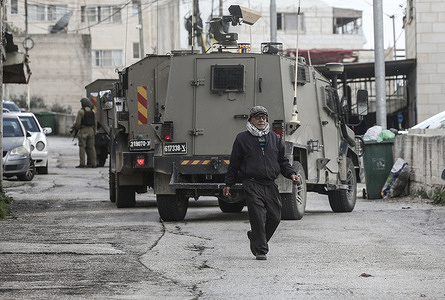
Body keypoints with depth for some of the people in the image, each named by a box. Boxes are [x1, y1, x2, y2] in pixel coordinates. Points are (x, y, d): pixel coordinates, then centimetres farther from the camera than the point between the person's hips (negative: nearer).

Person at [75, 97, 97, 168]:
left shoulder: (81, 111, -9)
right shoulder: (93, 112, 8)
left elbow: (78, 123, -11)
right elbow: (95, 123, 11)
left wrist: (76, 126, 12)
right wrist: (94, 132, 18)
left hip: (83, 130, -5)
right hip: (91, 130, 5)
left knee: (82, 147, -4)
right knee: (91, 147, 7)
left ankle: (82, 163, -9)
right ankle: (92, 163, 5)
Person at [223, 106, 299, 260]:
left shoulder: (274, 137, 17)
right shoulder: (242, 139, 5)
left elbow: (282, 160, 21)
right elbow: (234, 164, 8)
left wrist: (291, 174, 5)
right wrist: (228, 184, 7)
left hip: (270, 185, 4)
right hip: (252, 185, -4)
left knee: (275, 217, 2)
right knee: (258, 218, -12)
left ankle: (255, 237, 26)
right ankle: (260, 250, -5)